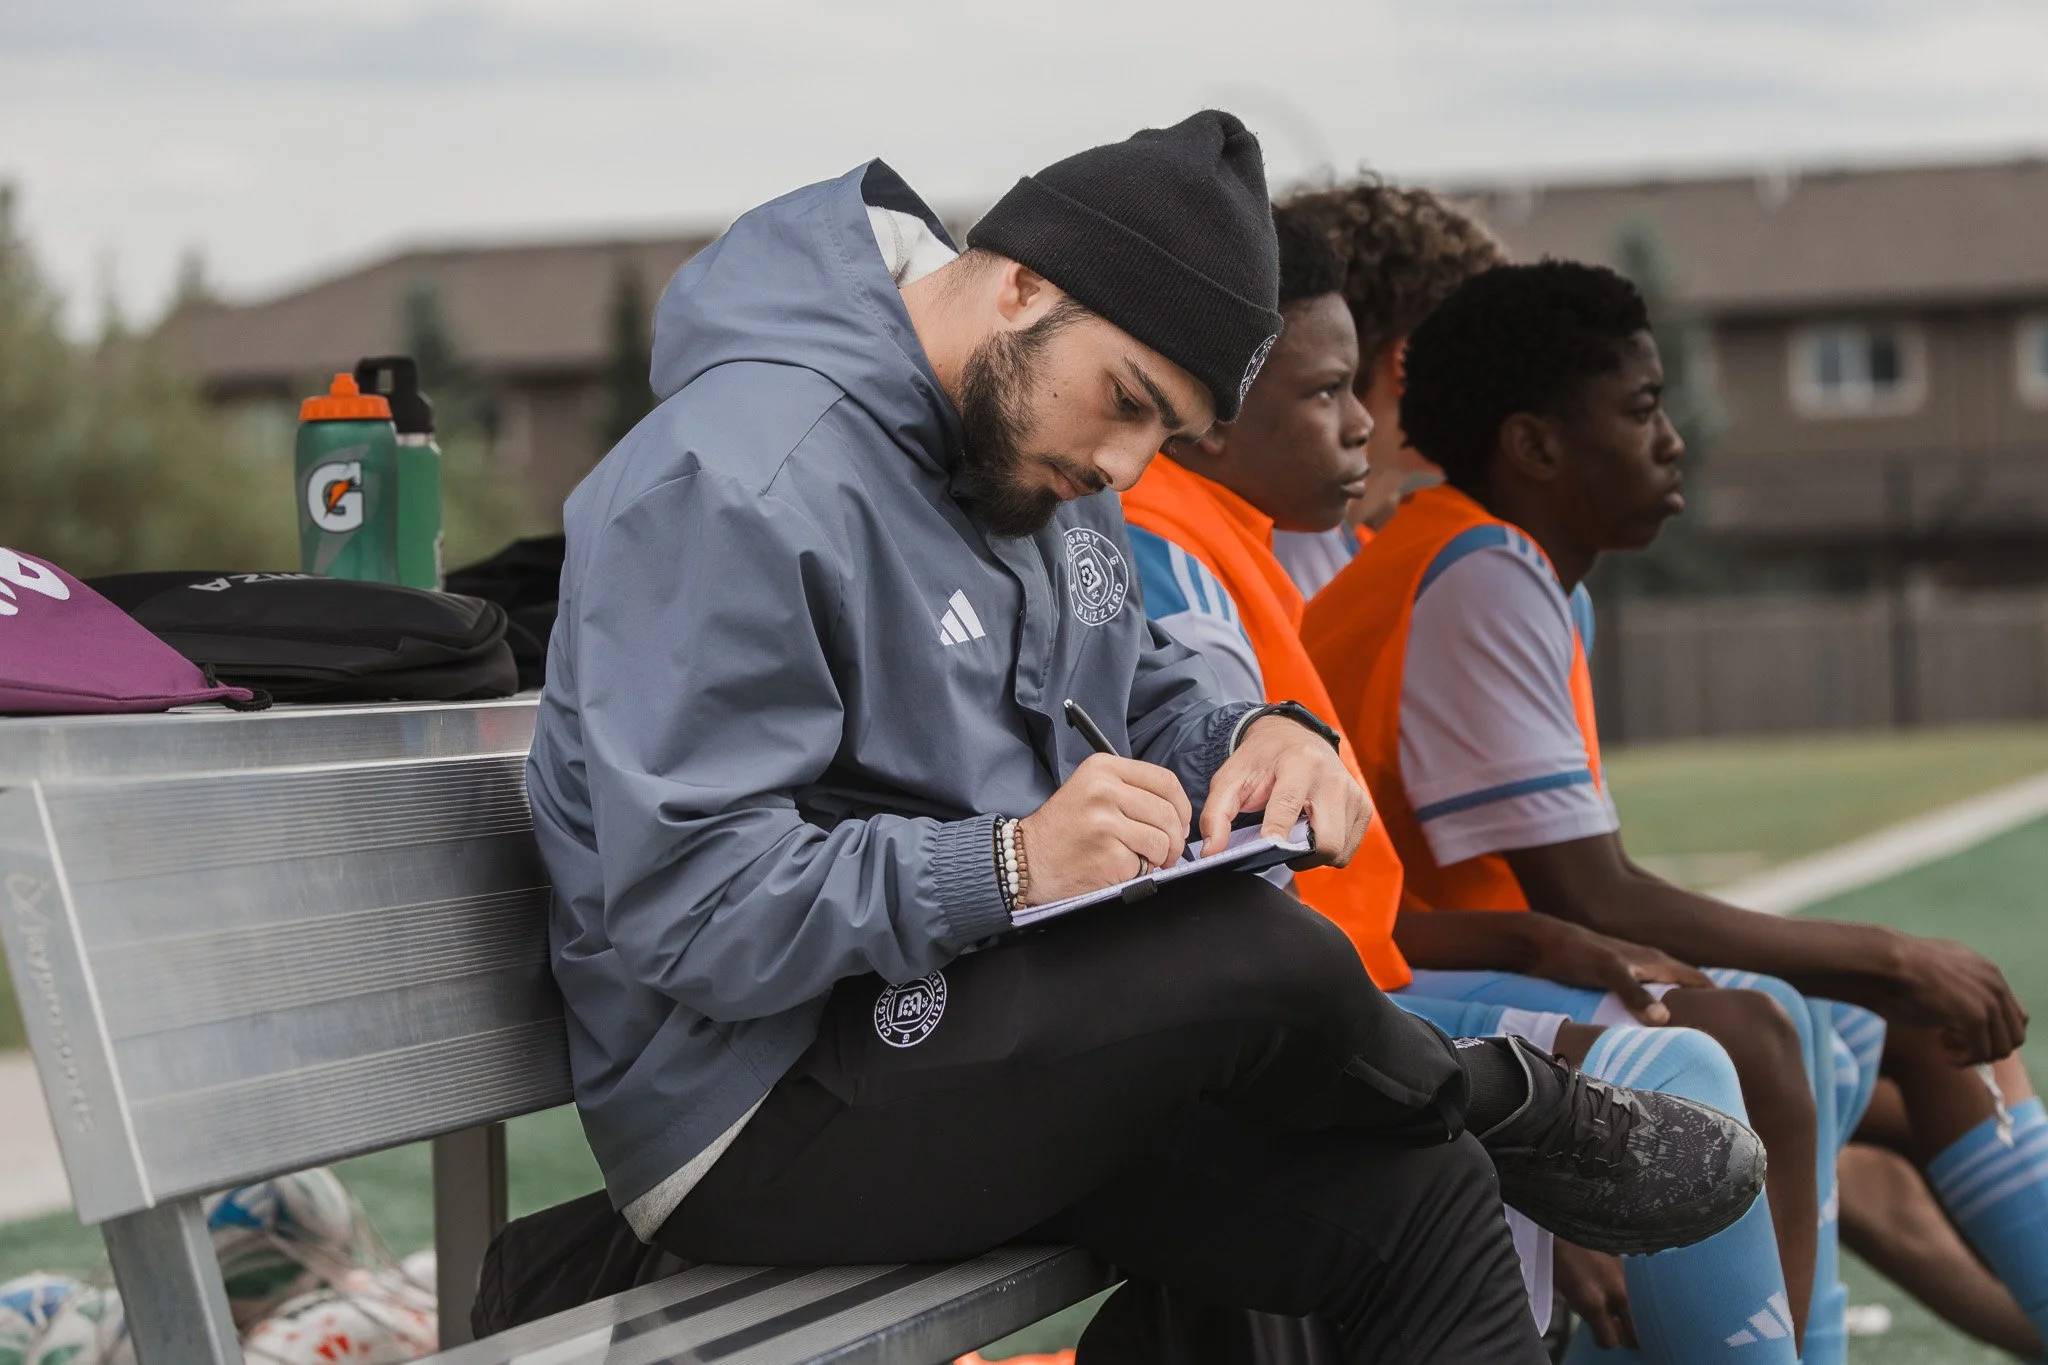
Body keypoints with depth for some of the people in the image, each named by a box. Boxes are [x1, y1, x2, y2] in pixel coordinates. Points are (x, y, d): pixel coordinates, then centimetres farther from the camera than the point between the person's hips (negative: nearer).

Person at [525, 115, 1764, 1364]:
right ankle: (1511, 1106, 2)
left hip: (961, 1029, 9)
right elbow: (686, 907, -26)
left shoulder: (1032, 448, 11)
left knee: (1416, 1201, -10)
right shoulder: (738, 482, -20)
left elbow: (1144, 694, 20)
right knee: (1248, 950, -28)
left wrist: (1262, 737, -4)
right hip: (751, 1113, -9)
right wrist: (1008, 868, -33)